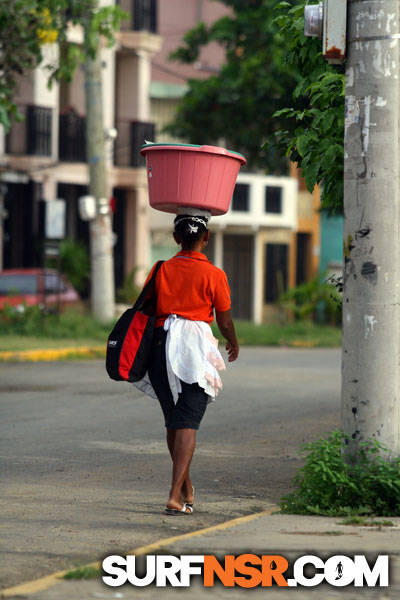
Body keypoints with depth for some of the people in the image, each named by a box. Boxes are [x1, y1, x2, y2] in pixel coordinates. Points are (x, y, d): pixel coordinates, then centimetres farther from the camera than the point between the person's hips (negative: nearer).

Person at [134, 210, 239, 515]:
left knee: (173, 421, 17)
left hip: (161, 345, 4)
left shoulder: (161, 271, 6)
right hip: (196, 349, -4)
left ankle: (187, 487, 31)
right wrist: (234, 343, 22)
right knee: (187, 424, -6)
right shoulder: (214, 275, -3)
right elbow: (225, 322, 1)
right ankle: (176, 495, -19)